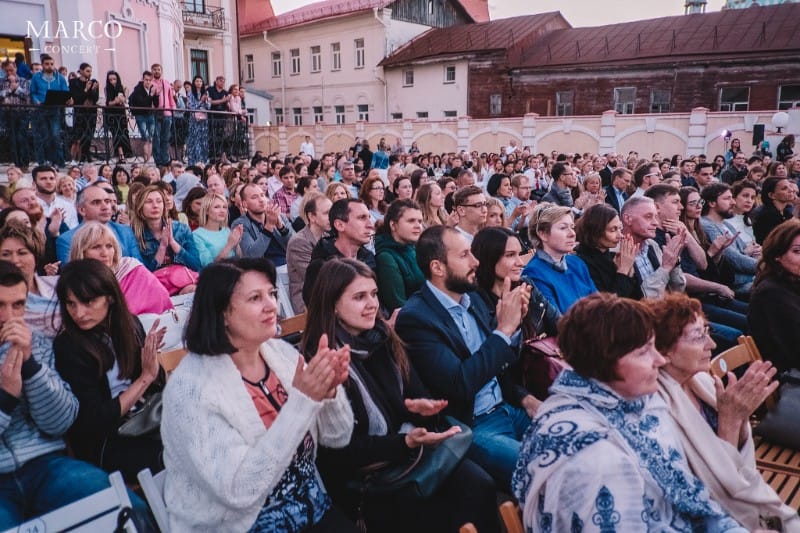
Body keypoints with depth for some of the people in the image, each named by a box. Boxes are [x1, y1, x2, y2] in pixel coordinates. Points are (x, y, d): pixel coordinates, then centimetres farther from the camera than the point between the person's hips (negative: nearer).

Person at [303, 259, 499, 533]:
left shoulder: (384, 338, 8)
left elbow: (416, 394, 15)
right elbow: (342, 450, -14)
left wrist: (421, 407, -10)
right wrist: (407, 441, -24)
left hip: (410, 449, 6)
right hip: (362, 475, -6)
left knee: (480, 485, -19)